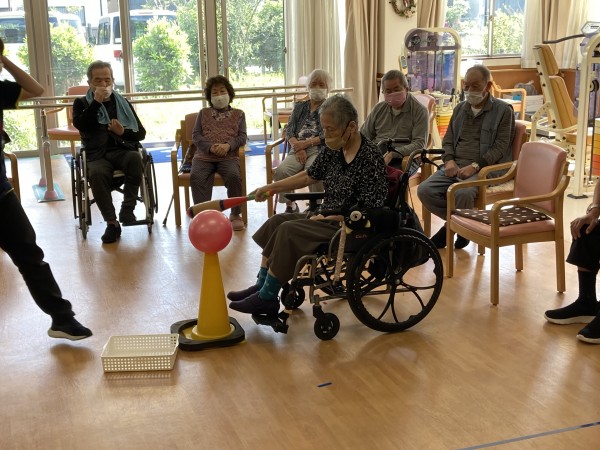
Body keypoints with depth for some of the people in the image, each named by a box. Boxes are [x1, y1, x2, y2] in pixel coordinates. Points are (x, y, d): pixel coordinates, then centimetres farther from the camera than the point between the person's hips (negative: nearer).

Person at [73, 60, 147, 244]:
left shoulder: (123, 103, 19)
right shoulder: (82, 103, 16)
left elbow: (141, 133, 13)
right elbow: (80, 125, -5)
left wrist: (123, 132, -7)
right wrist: (96, 102, -8)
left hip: (123, 150, 1)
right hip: (98, 155, -1)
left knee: (135, 158, -36)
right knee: (96, 173, -36)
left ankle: (127, 208, -24)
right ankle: (111, 223, -28)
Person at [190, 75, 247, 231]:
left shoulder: (238, 114, 20)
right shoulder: (203, 113, 21)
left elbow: (242, 137, 8)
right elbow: (196, 136, 9)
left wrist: (228, 145, -14)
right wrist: (211, 147, -11)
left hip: (229, 156, -1)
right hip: (204, 156, 1)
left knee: (234, 175, -33)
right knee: (196, 176, -31)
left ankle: (235, 214, -18)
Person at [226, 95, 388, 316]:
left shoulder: (370, 157, -20)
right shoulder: (334, 149, 3)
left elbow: (370, 211, -22)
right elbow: (309, 176, 16)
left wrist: (328, 218, -18)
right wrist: (271, 187, 12)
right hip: (327, 216, 9)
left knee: (289, 231, -21)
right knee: (276, 221, 4)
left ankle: (267, 298, -12)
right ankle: (261, 286, 4)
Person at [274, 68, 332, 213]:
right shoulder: (299, 107, 23)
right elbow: (289, 131, 12)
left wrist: (305, 143, -11)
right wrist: (298, 148, -8)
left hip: (319, 149, -3)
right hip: (298, 150, 3)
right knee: (281, 171, -27)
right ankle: (290, 205, -10)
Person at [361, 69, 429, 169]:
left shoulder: (420, 111, 4)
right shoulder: (379, 108, 19)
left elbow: (420, 144, -6)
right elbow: (363, 135, 22)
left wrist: (393, 154, -21)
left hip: (402, 158, -4)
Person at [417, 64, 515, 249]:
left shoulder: (503, 111, 1)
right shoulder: (460, 108, 19)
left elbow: (500, 147, -7)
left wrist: (474, 166, -20)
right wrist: (449, 161, -2)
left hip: (484, 167, -5)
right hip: (455, 165, 6)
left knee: (462, 193, -36)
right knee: (425, 190, -20)